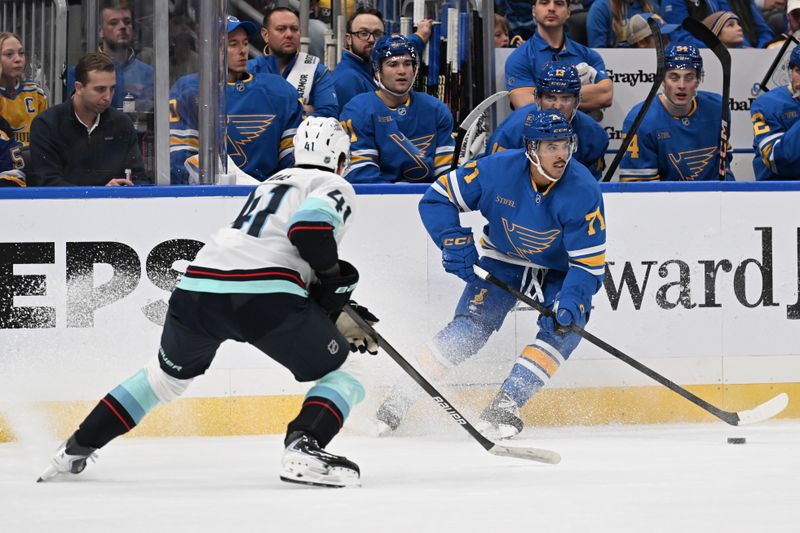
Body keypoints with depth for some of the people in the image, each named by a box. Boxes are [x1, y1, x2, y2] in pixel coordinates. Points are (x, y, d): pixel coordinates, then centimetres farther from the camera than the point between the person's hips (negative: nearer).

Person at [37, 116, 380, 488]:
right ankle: (303, 449, -16)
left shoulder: (273, 183, 35)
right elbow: (309, 228, -13)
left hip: (197, 288, 7)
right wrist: (336, 276, 3)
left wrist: (343, 318, 33)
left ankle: (76, 449, 34)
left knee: (167, 373, 31)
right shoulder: (336, 187, 10)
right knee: (343, 370, 9)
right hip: (265, 295, -7)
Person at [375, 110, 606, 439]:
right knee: (471, 325, -16)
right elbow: (437, 199, -13)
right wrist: (455, 243, -23)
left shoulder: (583, 191, -28)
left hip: (560, 271, 0)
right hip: (504, 260, 0)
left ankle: (503, 407, -23)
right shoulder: (498, 170, -26)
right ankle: (400, 397, -7)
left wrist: (571, 302, -42)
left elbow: (589, 264, -26)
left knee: (564, 328, -24)